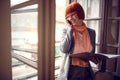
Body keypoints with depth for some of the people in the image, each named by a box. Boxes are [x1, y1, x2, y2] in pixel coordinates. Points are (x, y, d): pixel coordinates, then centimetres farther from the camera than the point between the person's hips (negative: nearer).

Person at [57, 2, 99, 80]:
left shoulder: (91, 32, 1)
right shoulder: (67, 30, -4)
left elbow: (90, 53, -1)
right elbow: (64, 49, -16)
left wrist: (73, 54, -13)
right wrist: (70, 29, -12)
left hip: (85, 71, 2)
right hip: (69, 70, -1)